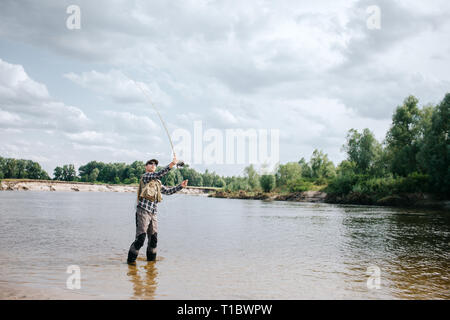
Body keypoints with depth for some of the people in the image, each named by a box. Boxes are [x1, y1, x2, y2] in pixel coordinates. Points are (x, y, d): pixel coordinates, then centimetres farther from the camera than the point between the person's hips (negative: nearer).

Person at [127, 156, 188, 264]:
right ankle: (131, 259, 1)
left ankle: (151, 260, 19)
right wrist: (172, 164, -21)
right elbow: (159, 174, -15)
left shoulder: (157, 183, 24)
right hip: (143, 210, -7)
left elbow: (168, 191, 26)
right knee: (140, 238, -10)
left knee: (153, 239, 8)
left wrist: (181, 186, 15)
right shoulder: (145, 176, 0)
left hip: (153, 213, 7)